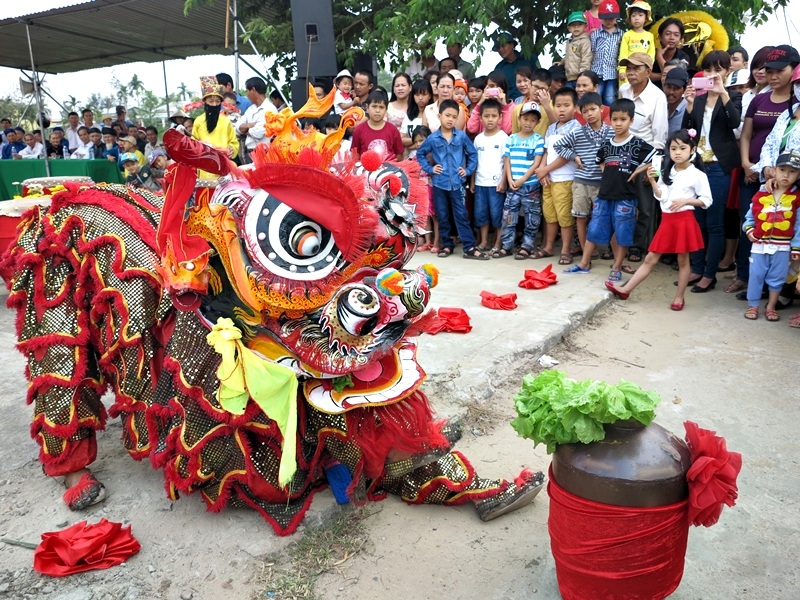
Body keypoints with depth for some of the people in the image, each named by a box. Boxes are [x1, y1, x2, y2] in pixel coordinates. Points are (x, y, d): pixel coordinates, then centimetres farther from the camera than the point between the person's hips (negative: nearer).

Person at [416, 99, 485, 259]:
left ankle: (470, 248, 2)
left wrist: (468, 170, -1)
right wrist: (429, 168, 2)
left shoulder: (462, 136, -2)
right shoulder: (432, 138, -1)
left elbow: (473, 154, 8)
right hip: (439, 183, 1)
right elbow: (420, 154, 11)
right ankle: (447, 245, 23)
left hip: (457, 183, -1)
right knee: (442, 216, 10)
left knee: (461, 215, 1)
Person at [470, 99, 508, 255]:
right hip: (480, 182, 5)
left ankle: (497, 243, 10)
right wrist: (472, 181, 10)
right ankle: (484, 242, 19)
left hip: (496, 182, -5)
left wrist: (503, 181, -11)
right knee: (480, 213, 9)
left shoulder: (503, 137, -4)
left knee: (497, 213, 0)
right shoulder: (478, 138, 9)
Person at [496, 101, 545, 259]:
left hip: (531, 186, -3)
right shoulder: (511, 139, 8)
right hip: (512, 185, 3)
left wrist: (522, 180, -14)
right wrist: (510, 180, -7)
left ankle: (526, 247, 12)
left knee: (531, 218, 3)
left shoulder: (538, 139, -1)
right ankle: (506, 246, 12)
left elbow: (536, 164, -7)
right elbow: (507, 161, 6)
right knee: (508, 216, 4)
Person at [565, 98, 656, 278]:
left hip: (625, 197, -4)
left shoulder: (638, 144, -7)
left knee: (622, 234, 4)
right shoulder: (606, 145, 7)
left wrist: (635, 172, -9)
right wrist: (608, 174, 11)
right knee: (593, 229, 8)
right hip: (604, 195, 4)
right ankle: (584, 263, 20)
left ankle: (616, 268, 15)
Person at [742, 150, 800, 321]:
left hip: (782, 246, 0)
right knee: (756, 275, 5)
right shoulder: (761, 194, -1)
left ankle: (771, 307, 20)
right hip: (759, 244, 1)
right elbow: (750, 216, 8)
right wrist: (748, 230, -9)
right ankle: (753, 306, 16)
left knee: (777, 277, 8)